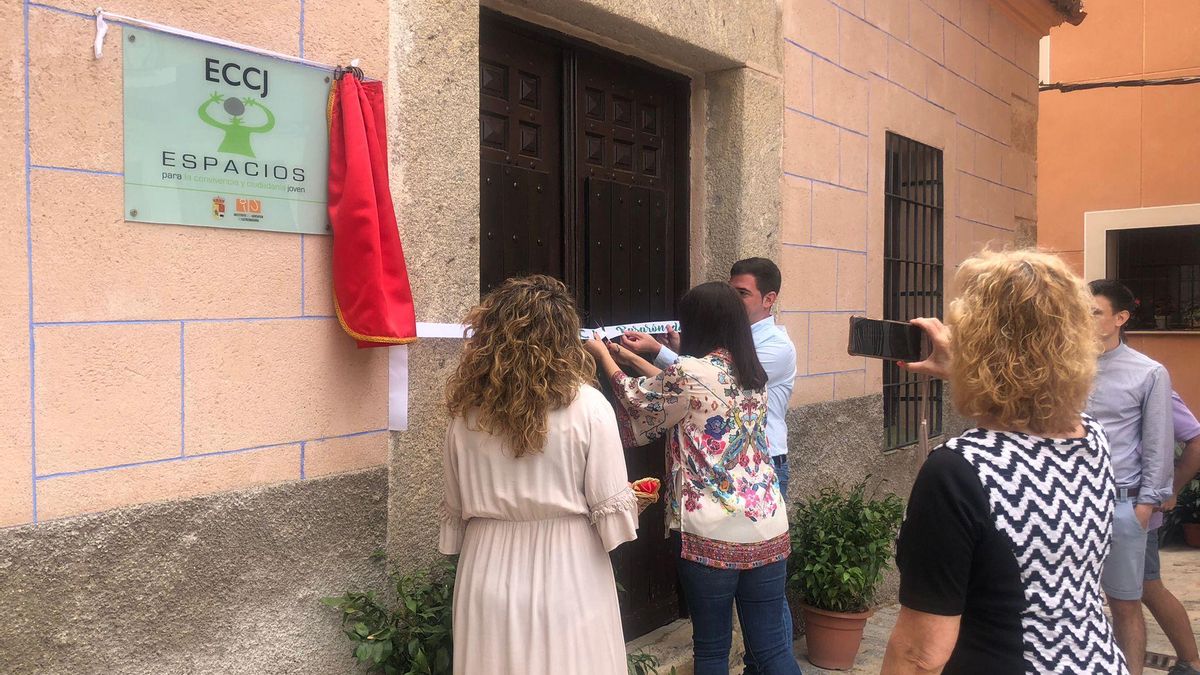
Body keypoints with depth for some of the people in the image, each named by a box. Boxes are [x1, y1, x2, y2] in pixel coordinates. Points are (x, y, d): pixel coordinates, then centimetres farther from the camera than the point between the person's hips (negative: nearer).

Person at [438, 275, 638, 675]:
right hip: (566, 575, -2)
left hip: (489, 575, 3)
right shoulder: (587, 406, -13)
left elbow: (454, 509, 4)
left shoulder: (467, 412, -3)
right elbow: (611, 508, -11)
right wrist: (635, 504, 10)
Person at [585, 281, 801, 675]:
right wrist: (632, 359, 32)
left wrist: (604, 357, 22)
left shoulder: (689, 372, -13)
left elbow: (640, 405, 7)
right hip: (767, 529, 6)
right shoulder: (753, 375, 8)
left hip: (709, 535, -6)